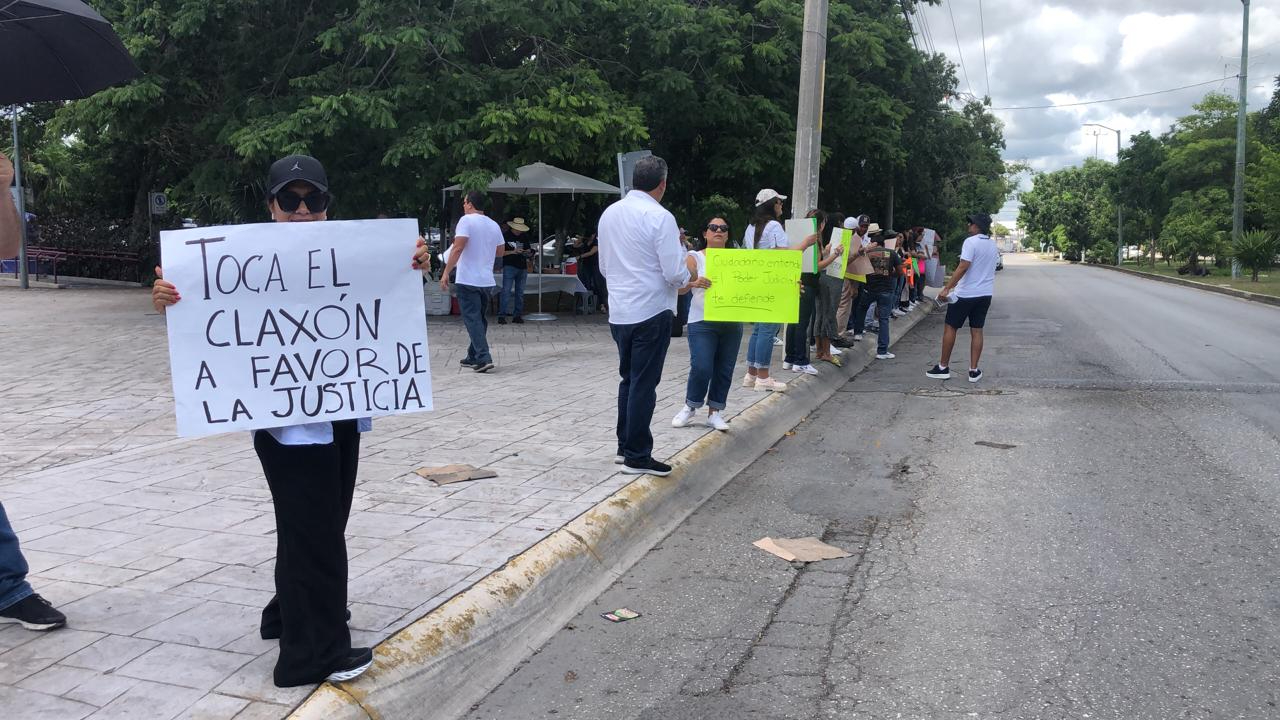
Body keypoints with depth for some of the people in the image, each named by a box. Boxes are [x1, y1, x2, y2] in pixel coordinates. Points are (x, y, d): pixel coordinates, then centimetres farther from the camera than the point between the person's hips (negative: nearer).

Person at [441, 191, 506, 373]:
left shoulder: (467, 220, -8)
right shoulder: (494, 225, 11)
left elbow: (458, 248, -17)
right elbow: (501, 251, 18)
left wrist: (446, 273, -16)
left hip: (468, 280, -6)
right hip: (487, 280, 7)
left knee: (473, 319, -5)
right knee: (479, 318, 17)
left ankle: (483, 358, -14)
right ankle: (473, 357, 24)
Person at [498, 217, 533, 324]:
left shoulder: (524, 238, 16)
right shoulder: (505, 236, 0)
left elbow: (528, 251, 20)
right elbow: (500, 252, -5)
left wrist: (528, 253, -4)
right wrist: (513, 252, -16)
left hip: (522, 268, 5)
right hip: (509, 267, -5)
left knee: (520, 293, 5)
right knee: (506, 291, -11)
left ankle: (517, 316, 10)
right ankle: (502, 316, -10)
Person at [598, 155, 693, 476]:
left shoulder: (609, 213, 7)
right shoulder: (660, 217, -14)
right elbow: (675, 273, -16)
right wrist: (690, 275, 5)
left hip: (618, 312, 7)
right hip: (651, 312, -7)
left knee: (628, 380, 18)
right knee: (644, 384, 1)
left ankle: (624, 446, 26)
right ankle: (637, 457, 7)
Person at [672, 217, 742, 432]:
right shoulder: (695, 258, 0)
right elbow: (681, 289, -8)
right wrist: (694, 283, -32)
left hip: (732, 323, 4)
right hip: (703, 322, -3)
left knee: (724, 370, 6)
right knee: (702, 368, -12)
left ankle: (714, 412, 20)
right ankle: (690, 407, 11)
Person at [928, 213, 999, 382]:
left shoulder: (971, 242, -15)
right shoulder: (993, 244, 10)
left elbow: (963, 267, -23)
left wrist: (947, 288, -24)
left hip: (965, 293, -6)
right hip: (985, 293, 7)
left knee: (950, 328, 4)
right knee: (977, 331, 8)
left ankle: (943, 367, 8)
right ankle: (974, 370, 7)